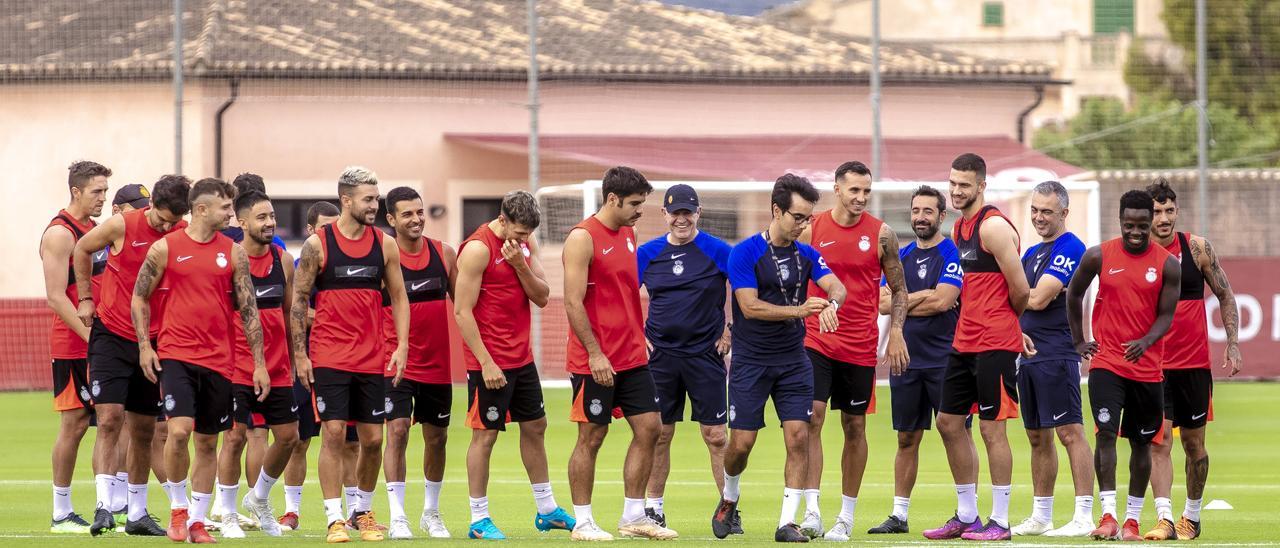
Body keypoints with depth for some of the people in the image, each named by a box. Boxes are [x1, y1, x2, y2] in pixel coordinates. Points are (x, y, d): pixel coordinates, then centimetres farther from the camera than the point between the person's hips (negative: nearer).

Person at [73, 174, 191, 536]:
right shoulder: (122, 226, -10)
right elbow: (82, 250, 8)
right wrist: (85, 298, 8)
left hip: (154, 341, 3)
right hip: (112, 337, -3)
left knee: (144, 431, 10)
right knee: (110, 419, -15)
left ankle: (137, 513, 20)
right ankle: (103, 506, -19)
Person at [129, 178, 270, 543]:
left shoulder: (234, 253, 5)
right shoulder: (165, 248, -1)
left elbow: (249, 309, 7)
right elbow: (140, 297, 7)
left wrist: (259, 364, 5)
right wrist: (144, 345, -2)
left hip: (218, 360, 3)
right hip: (176, 354, -3)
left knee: (207, 442, 7)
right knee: (179, 430, -18)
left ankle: (197, 520, 17)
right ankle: (178, 508, 1)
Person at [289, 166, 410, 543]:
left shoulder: (385, 245, 6)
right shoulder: (318, 244, -4)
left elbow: (398, 296, 11)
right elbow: (298, 300, -1)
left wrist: (402, 346, 0)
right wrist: (299, 354, -5)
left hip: (372, 358, 3)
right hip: (329, 356, -3)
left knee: (373, 438, 5)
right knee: (334, 432, -9)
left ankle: (364, 512, 23)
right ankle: (334, 518, -5)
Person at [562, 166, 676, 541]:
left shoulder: (628, 235, 12)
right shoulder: (583, 238, -13)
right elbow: (573, 302, -17)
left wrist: (639, 335, 14)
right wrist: (595, 354, -20)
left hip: (631, 357, 8)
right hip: (595, 362, -8)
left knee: (649, 428, 5)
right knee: (591, 437, -1)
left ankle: (634, 516, 13)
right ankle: (582, 522, 7)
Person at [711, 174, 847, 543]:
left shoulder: (806, 255, 6)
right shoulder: (746, 253, -8)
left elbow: (836, 286, -8)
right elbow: (750, 306, -17)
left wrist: (831, 303, -32)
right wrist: (799, 310, -24)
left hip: (793, 360, 4)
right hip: (750, 361, -4)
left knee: (798, 436, -9)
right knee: (741, 443, -3)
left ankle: (787, 522, -5)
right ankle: (729, 498, 29)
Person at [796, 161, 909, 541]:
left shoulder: (881, 235, 1)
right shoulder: (812, 230, 0)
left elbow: (899, 289, 8)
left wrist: (896, 332, -4)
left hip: (861, 346, 1)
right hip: (816, 340, -1)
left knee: (854, 427, 7)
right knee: (812, 417, -14)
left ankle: (846, 517, 16)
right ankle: (811, 512, -16)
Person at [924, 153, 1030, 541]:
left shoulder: (994, 227, -14)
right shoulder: (959, 229, 14)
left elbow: (1020, 290, -14)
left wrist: (1006, 320, 3)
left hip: (995, 344, -9)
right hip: (965, 341, 9)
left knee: (991, 428, -5)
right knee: (949, 422, 12)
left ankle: (1000, 521, 0)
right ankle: (966, 516, 20)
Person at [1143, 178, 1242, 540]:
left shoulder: (1198, 249, 0)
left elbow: (1225, 296, 8)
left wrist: (1233, 345, 0)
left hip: (1194, 364, 1)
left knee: (1193, 443, 10)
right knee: (1159, 443, -12)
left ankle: (1192, 516, 25)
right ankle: (1165, 519, -18)